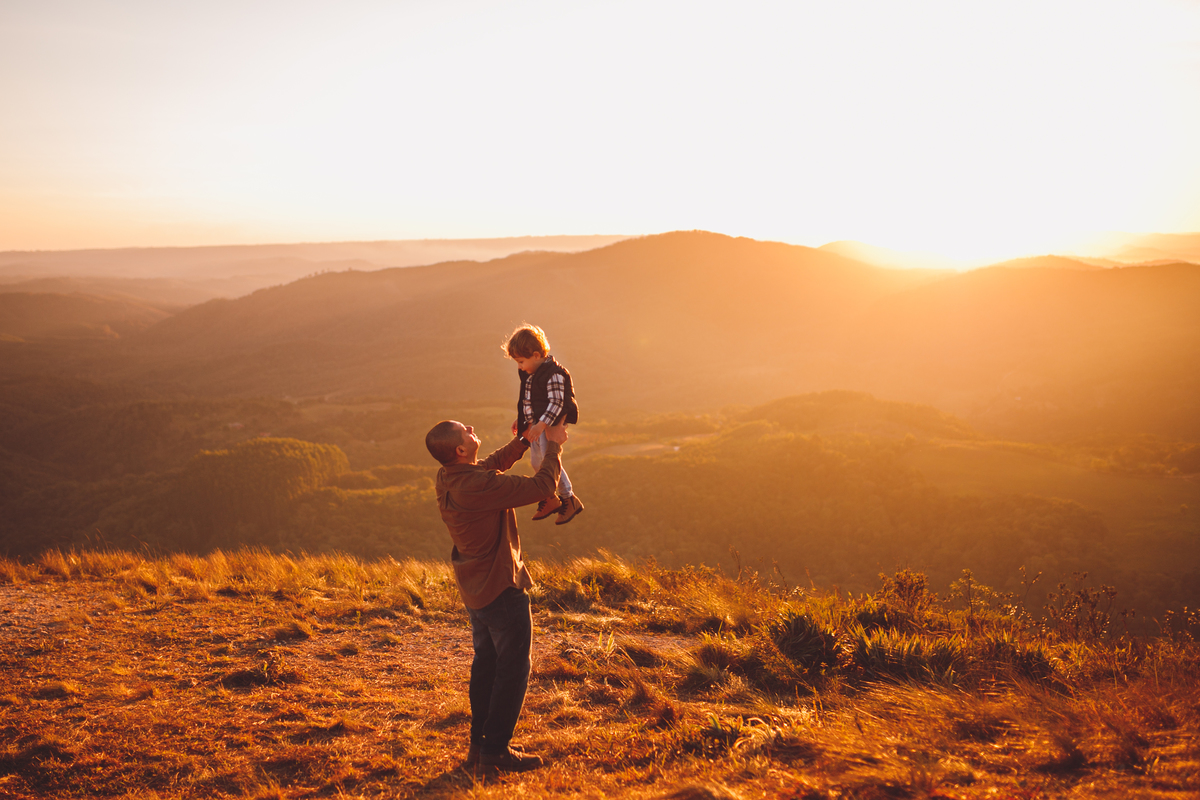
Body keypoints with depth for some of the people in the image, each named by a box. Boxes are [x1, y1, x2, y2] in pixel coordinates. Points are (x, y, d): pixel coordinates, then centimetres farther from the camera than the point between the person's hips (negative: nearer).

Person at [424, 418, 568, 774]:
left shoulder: (446, 478, -3)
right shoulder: (480, 486, -30)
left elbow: (494, 463, 16)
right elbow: (541, 487, -22)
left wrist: (527, 438, 16)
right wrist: (553, 446, -8)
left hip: (473, 585, 9)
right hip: (501, 586, -9)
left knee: (486, 664, 20)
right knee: (513, 668, 3)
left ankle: (478, 746, 27)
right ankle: (495, 752, 8)